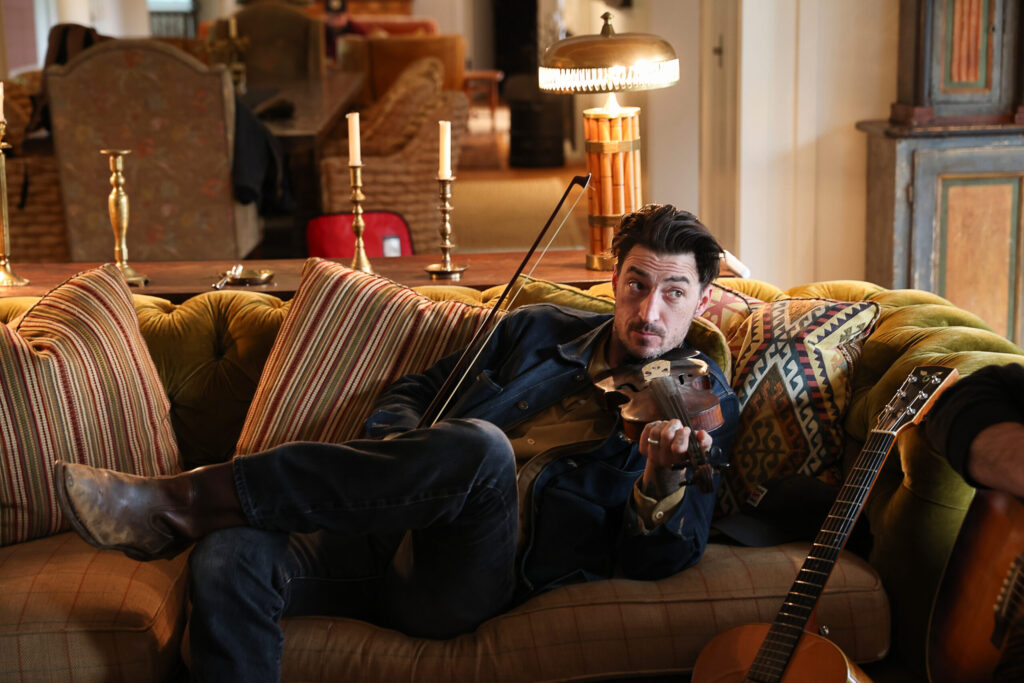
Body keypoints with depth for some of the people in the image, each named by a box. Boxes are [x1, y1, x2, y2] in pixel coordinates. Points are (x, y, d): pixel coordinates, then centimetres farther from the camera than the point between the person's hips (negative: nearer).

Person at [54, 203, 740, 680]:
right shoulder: (540, 329, 21)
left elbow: (655, 561, 1)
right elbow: (416, 389, 26)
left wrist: (664, 483, -22)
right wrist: (397, 461, 3)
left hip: (473, 576, -4)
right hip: (394, 537, 4)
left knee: (479, 446, -38)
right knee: (228, 560, -26)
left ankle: (191, 499, -33)